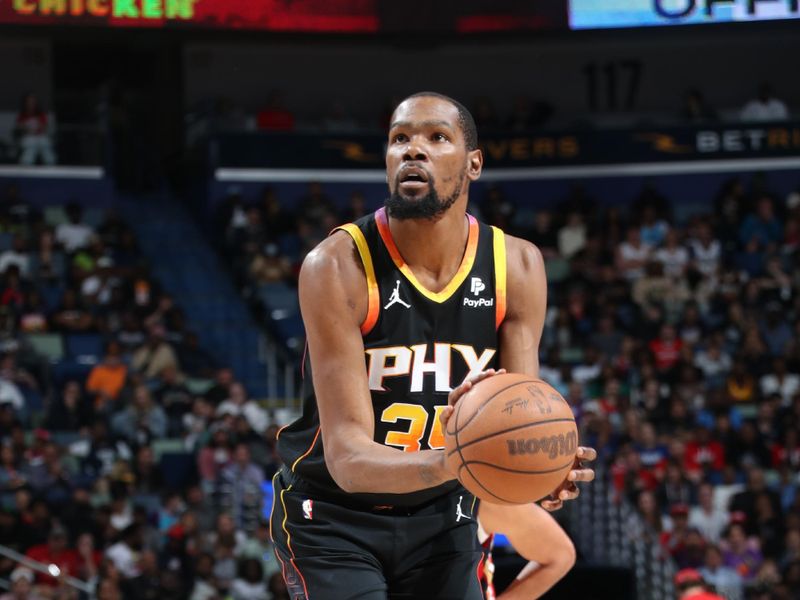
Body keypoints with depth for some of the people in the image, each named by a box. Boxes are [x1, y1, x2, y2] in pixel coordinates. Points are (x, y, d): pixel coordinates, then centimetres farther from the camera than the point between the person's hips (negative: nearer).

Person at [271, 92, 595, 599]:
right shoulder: (338, 267, -22)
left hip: (442, 516, 4)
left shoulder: (517, 266, -9)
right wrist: (445, 463, -48)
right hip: (333, 518, -4)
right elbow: (347, 458, -27)